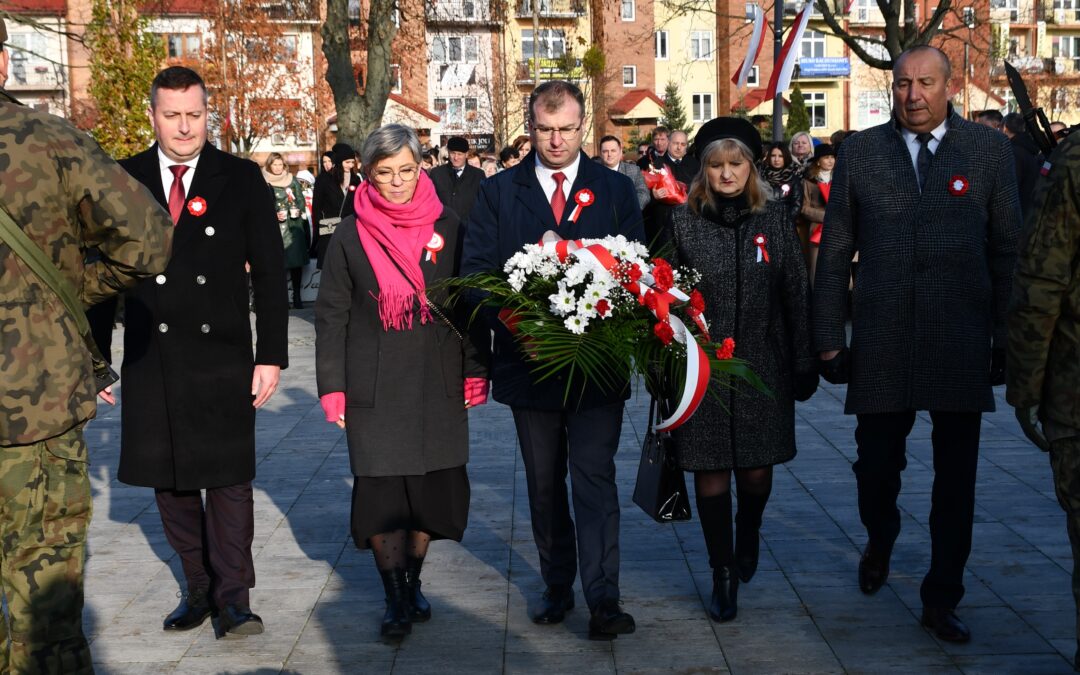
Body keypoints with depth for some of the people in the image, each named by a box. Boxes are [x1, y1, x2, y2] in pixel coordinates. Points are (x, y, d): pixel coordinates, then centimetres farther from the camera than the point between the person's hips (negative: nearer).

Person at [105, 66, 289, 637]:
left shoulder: (242, 179, 2)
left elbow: (269, 273, 2)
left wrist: (272, 356, -4)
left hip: (222, 360, -2)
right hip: (150, 363, 2)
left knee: (229, 478, -2)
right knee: (169, 482, 9)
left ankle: (233, 596, 6)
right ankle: (198, 587, 23)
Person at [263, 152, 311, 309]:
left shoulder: (292, 181, 12)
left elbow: (301, 200, 14)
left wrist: (299, 211, -5)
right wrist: (274, 215, -14)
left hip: (294, 227, 2)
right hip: (275, 228, -2)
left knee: (296, 261, -1)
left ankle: (297, 296, 6)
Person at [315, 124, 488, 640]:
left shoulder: (447, 228, 4)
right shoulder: (350, 238, 2)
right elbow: (331, 317, 4)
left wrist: (475, 372, 2)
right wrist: (332, 387, -1)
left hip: (437, 385, 1)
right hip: (375, 389, -1)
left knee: (432, 489, 6)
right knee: (380, 491, -3)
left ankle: (413, 583, 27)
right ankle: (396, 598, 11)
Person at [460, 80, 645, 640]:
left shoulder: (615, 189, 5)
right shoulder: (497, 192, 5)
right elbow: (475, 269, -1)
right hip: (528, 359, 2)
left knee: (595, 478, -7)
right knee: (544, 484, 13)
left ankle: (603, 599, -6)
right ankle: (557, 587, 26)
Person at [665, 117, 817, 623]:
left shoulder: (775, 218, 4)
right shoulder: (683, 222, 0)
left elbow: (796, 294, 5)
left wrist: (804, 363, 4)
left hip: (762, 367, 1)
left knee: (757, 468, 7)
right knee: (711, 470, 1)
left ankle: (748, 535, 39)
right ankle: (722, 575, 15)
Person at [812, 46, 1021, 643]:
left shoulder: (989, 150, 3)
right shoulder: (859, 152, 4)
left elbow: (1007, 251, 5)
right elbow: (834, 254, 5)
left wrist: (1008, 340, 2)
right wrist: (829, 339, 2)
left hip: (963, 345, 0)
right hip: (881, 342, 0)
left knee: (955, 478, 6)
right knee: (876, 464, 9)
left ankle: (941, 601, 20)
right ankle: (879, 543, 41)